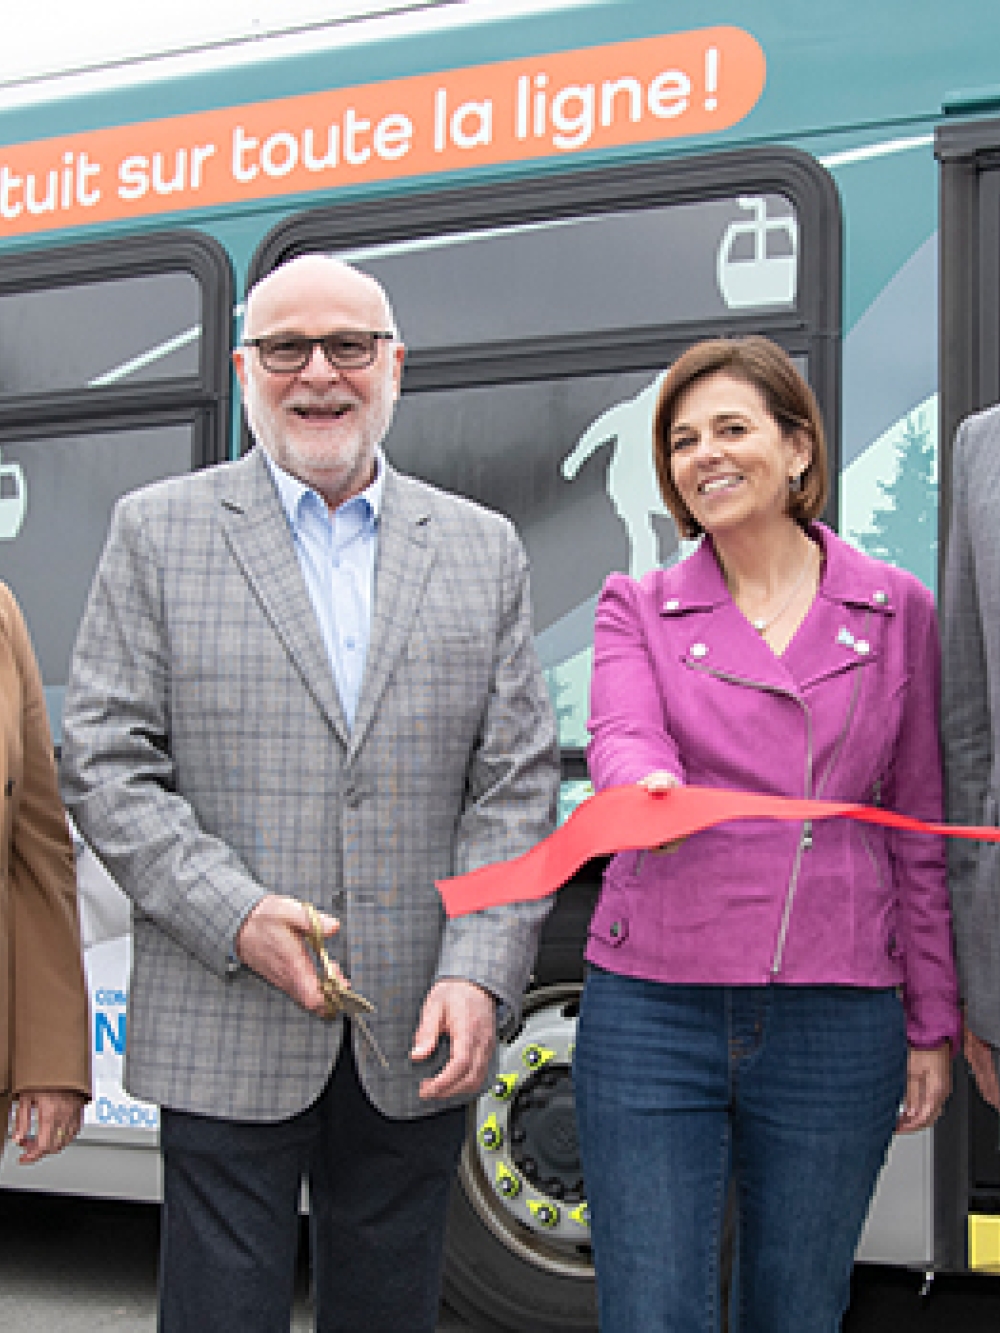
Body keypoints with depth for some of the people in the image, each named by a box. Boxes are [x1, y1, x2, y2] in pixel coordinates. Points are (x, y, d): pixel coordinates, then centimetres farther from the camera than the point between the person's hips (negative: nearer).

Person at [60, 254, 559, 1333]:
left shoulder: (483, 550, 9)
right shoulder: (156, 532, 3)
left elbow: (517, 786, 4)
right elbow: (104, 764, -2)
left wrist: (478, 974, -9)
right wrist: (235, 919, -14)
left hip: (415, 1040, 2)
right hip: (225, 1037, -2)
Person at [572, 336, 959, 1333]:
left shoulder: (897, 611, 7)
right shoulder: (638, 607, 6)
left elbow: (920, 831, 9)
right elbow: (621, 736, -14)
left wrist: (932, 1024, 7)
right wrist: (652, 791, -38)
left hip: (836, 1020, 1)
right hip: (653, 1012, 0)